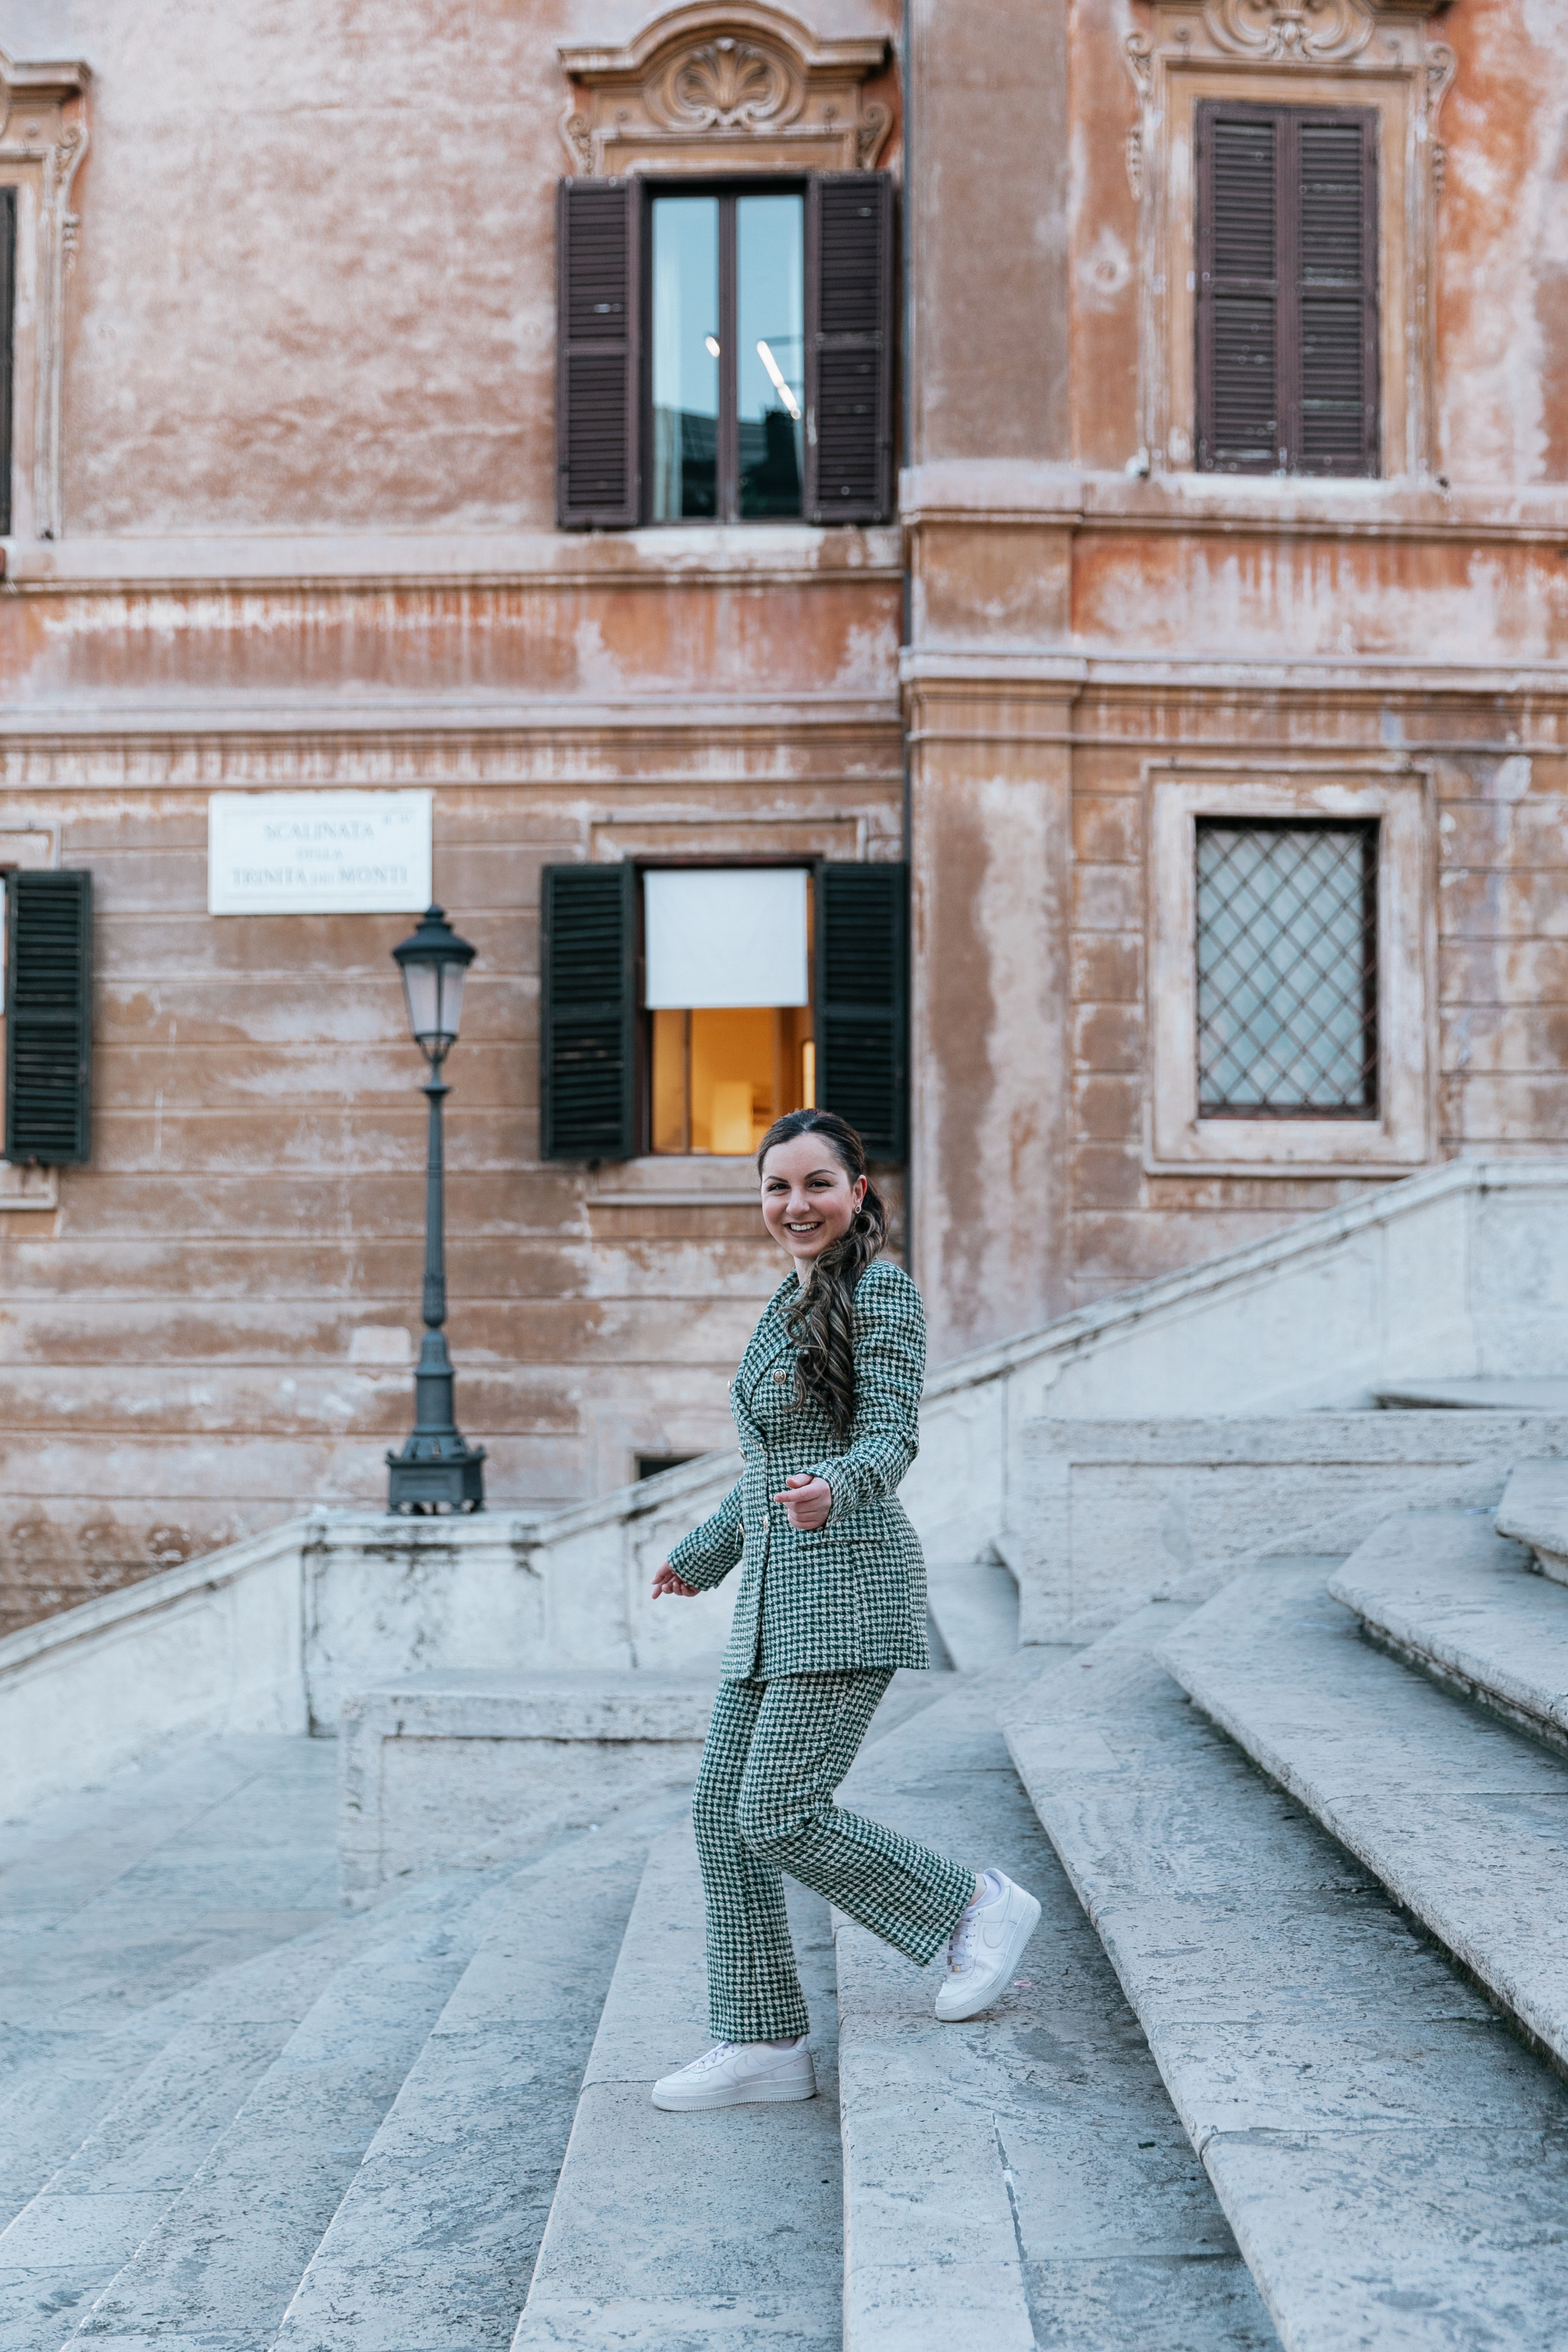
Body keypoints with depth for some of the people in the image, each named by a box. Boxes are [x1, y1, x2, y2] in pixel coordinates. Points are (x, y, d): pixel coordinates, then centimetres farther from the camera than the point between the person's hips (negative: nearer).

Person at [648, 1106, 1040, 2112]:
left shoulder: (883, 1291, -7)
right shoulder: (793, 1304, 19)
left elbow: (890, 1437, -16)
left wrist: (829, 1491, -37)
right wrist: (704, 1553, 35)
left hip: (848, 1580, -9)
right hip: (776, 1590, 9)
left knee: (778, 1814, -13)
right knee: (723, 1815, 5)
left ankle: (979, 1906, 4)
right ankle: (764, 2046, 13)